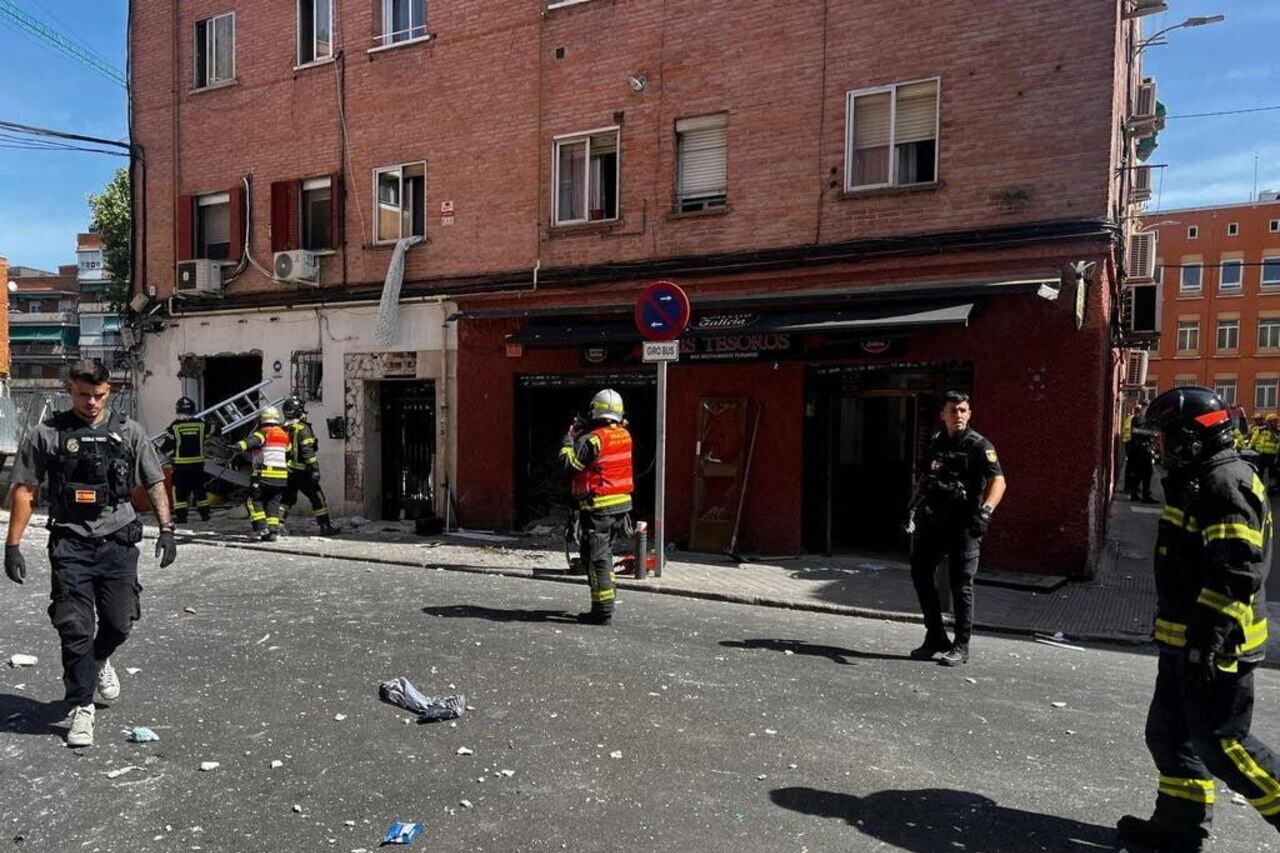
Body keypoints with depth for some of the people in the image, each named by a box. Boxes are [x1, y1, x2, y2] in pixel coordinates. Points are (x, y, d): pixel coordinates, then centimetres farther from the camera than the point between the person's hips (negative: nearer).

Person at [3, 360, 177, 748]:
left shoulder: (129, 431, 5)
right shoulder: (46, 435, 1)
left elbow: (155, 483, 8)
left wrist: (166, 529, 0)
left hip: (119, 542, 2)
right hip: (70, 545, -1)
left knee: (119, 623, 8)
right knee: (75, 629, -1)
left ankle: (100, 661, 43)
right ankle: (81, 708, 14)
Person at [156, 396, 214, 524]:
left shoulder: (175, 426, -9)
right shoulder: (201, 424, -2)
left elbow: (165, 447, -7)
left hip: (181, 465, -3)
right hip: (198, 464, 3)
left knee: (179, 489, 5)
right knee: (199, 488, 13)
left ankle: (181, 516, 2)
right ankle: (205, 514, 15)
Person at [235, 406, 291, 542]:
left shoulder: (264, 432, -3)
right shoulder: (284, 434, 17)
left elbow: (254, 440, -26)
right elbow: (289, 451, 31)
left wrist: (242, 444, -44)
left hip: (265, 475, -6)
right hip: (282, 476, 6)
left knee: (254, 500, 7)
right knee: (273, 504, 11)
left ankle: (262, 526, -5)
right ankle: (272, 531, 4)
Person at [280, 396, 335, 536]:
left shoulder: (283, 429, 11)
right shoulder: (303, 428, -12)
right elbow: (307, 451, -19)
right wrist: (315, 469, -19)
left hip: (288, 470, 7)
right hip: (302, 471, -7)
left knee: (287, 498, 16)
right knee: (317, 498, 0)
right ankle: (325, 526, 1)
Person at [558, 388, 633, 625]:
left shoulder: (594, 438, -17)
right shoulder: (624, 435, 6)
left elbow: (569, 462, -15)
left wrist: (570, 437, -1)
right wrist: (583, 434, 12)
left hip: (598, 507, -8)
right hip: (621, 503, 8)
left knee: (596, 558, -2)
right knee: (605, 554, 20)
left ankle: (602, 610, 0)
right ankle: (605, 604, 27)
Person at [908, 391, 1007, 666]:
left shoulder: (978, 445, -5)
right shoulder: (935, 442, 14)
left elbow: (998, 480, -18)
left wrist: (987, 509, -34)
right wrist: (913, 505, 17)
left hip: (963, 522, -6)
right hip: (931, 519, 6)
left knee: (961, 584, 0)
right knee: (921, 576, 6)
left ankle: (961, 646, 11)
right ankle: (935, 639, 20)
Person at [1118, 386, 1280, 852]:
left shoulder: (1226, 485, -18)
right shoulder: (1198, 481, 15)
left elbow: (1237, 570, -26)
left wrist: (1210, 634, -28)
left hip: (1214, 643, -10)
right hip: (1185, 639, 11)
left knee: (1222, 744, -3)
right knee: (1169, 733, 15)